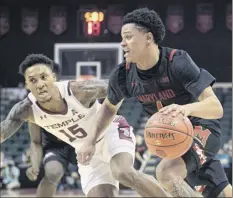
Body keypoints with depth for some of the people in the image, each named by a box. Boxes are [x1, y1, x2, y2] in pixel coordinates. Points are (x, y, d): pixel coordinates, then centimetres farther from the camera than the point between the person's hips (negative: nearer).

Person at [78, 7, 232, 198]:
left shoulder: (178, 62, -28)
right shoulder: (124, 75, -11)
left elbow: (216, 107, -34)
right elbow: (109, 107, 11)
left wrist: (186, 109, -54)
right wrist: (91, 142, 0)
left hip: (201, 128, -6)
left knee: (167, 172, -32)